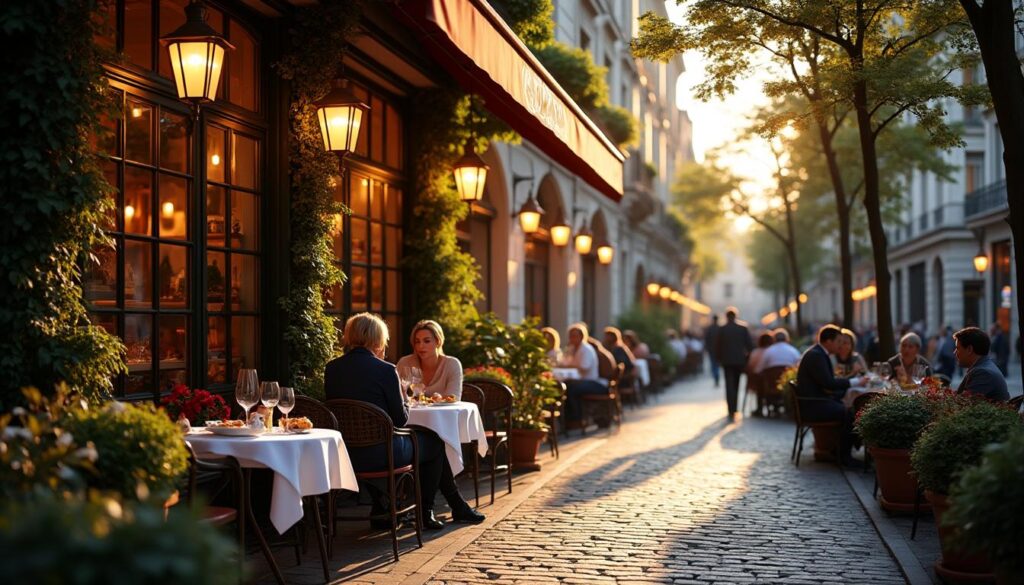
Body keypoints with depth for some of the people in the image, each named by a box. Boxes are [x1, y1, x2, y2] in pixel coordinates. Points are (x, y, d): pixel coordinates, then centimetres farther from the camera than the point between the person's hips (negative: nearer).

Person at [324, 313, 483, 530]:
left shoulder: (331, 368, 1)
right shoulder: (385, 370, -14)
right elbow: (401, 419, -10)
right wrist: (403, 399, 11)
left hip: (345, 455, 6)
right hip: (379, 454, -6)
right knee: (434, 442, 19)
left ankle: (381, 509, 33)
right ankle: (425, 511, 28)